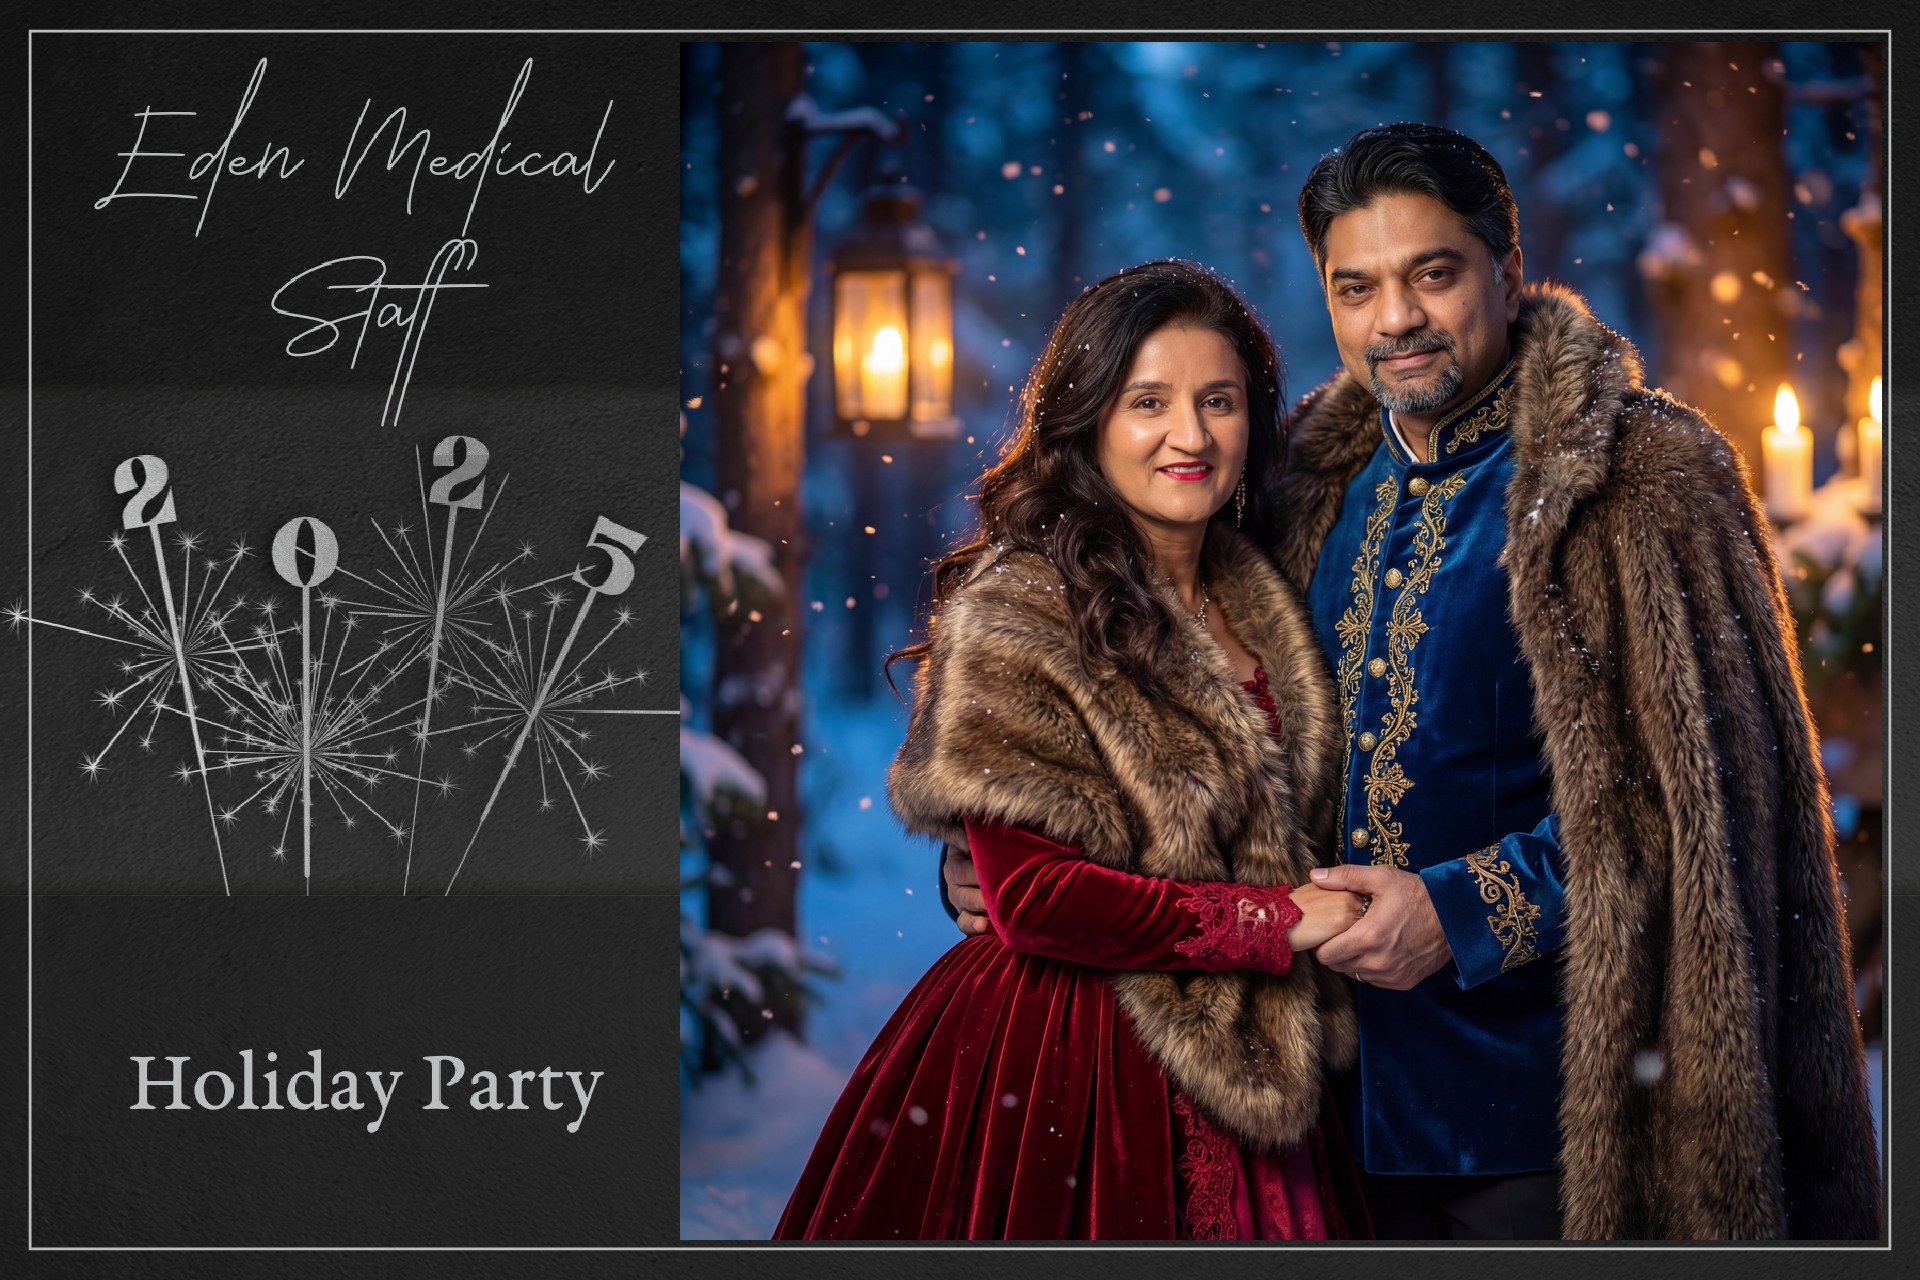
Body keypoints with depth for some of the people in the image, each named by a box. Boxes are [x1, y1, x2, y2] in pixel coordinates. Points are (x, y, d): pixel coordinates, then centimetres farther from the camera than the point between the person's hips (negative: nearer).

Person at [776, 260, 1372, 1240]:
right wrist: (1279, 921, -14)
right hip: (1065, 1065, -7)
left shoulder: (1256, 604, 11)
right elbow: (1036, 898, -19)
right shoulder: (1018, 616, -13)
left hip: (1234, 1072, 7)